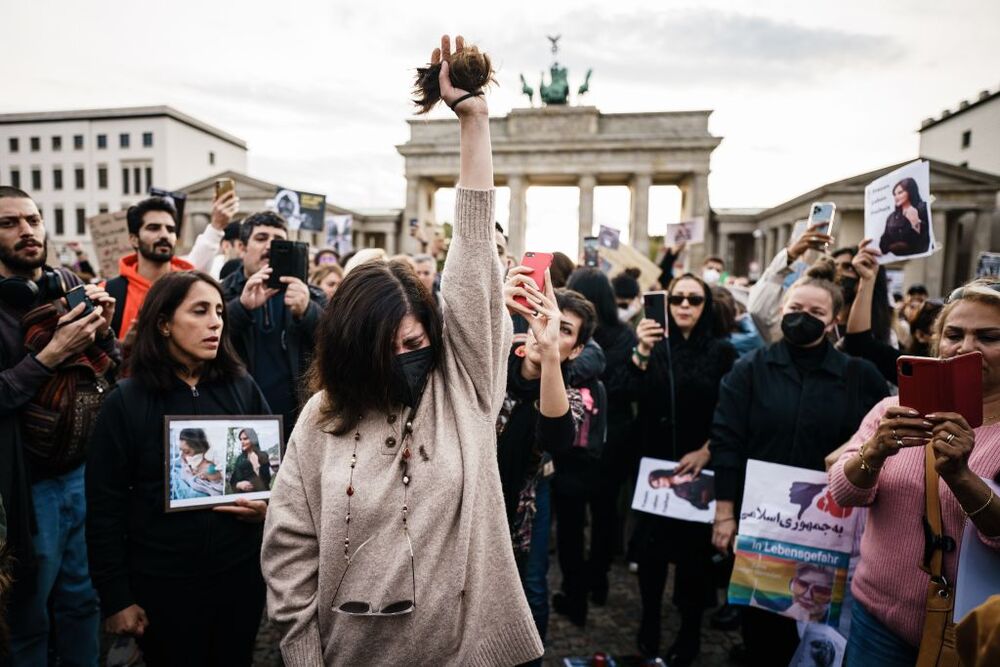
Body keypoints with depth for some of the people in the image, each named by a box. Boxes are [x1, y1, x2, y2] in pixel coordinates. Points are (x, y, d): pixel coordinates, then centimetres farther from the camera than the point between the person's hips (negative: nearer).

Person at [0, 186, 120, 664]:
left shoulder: (72, 286, 5)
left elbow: (114, 372, 9)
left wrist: (104, 331, -8)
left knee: (83, 598, 18)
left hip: (89, 469, 4)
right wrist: (52, 353, -21)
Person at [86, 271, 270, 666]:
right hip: (161, 582, -2)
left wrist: (270, 507, -12)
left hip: (240, 572, 3)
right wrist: (115, 598, -6)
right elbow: (105, 507, -6)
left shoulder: (242, 388, -1)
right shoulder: (126, 402, -9)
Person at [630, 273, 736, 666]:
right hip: (655, 462, 2)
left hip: (700, 465, -1)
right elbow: (633, 396, -11)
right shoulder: (656, 345, 3)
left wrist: (706, 450, -12)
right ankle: (650, 619, 25)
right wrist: (641, 353, -25)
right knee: (650, 542, 4)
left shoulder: (722, 351, -1)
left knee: (694, 546, 6)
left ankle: (690, 631, 24)